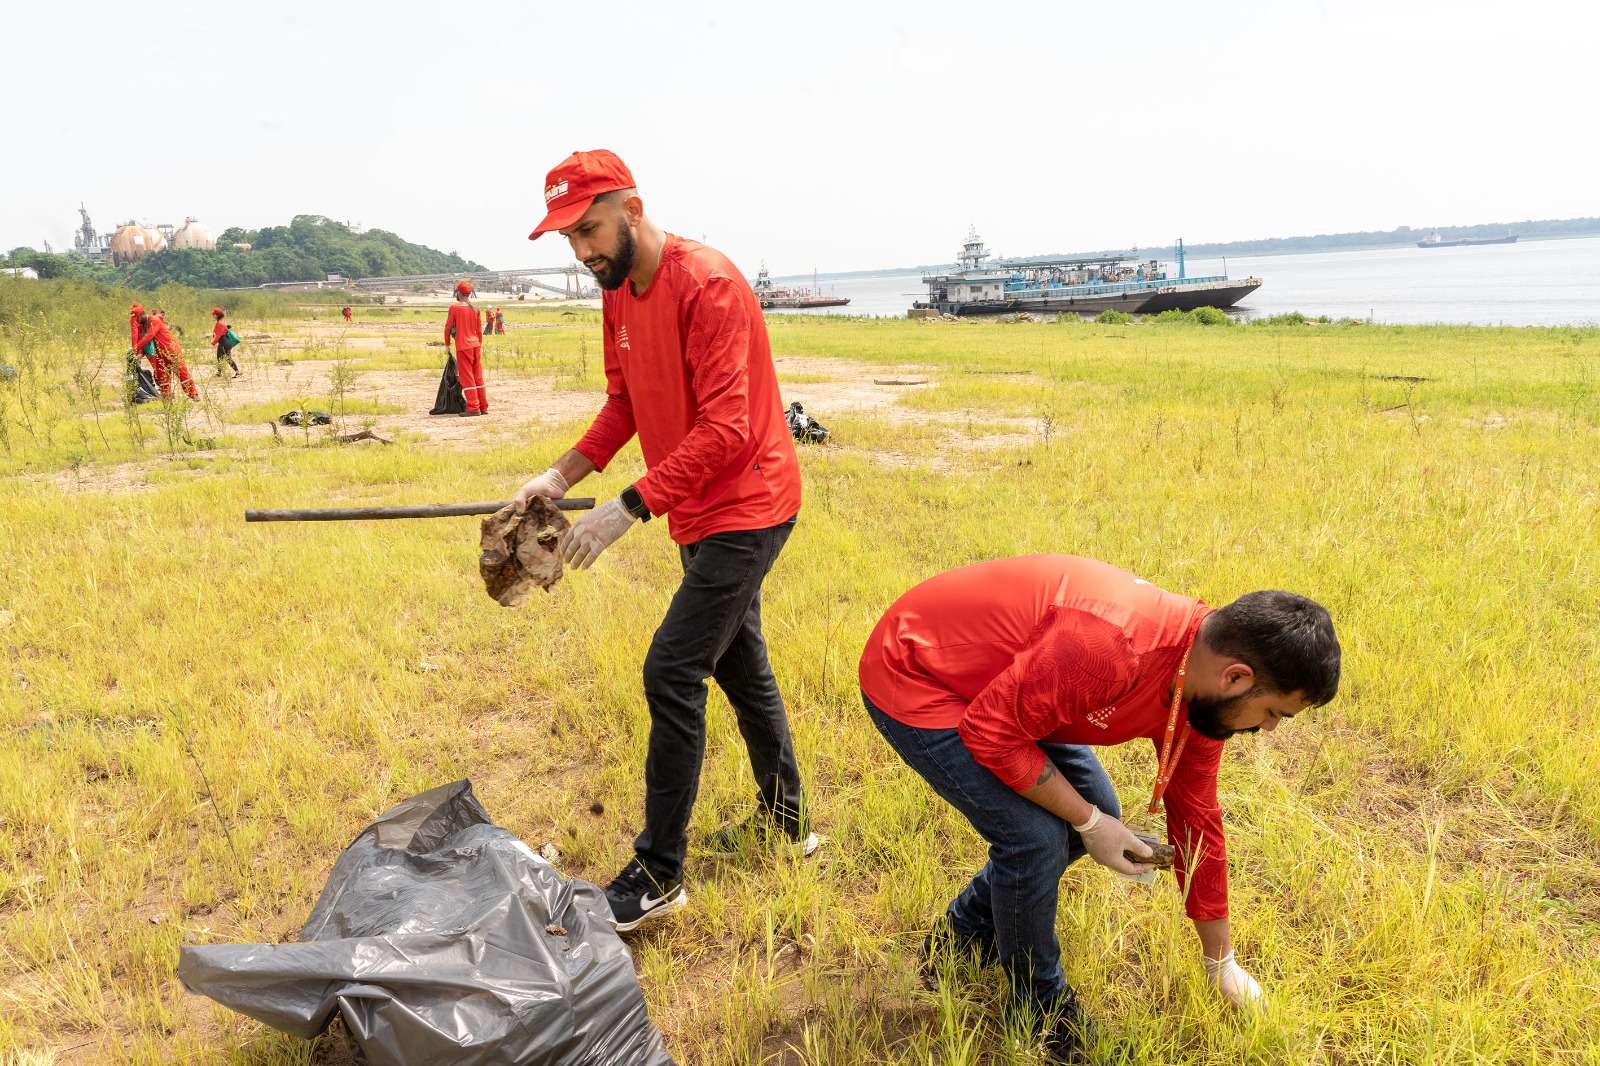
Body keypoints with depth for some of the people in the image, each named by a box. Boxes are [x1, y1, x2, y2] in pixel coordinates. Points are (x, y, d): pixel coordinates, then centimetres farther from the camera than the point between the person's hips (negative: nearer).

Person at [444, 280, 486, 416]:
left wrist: (447, 344, 6)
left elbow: (448, 327, -6)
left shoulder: (454, 307, -7)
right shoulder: (475, 308, 8)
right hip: (475, 345, 5)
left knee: (467, 378, -2)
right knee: (478, 376, 11)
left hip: (463, 346, -5)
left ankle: (473, 408, -3)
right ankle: (483, 407, 13)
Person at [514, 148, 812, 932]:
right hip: (701, 513, 10)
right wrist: (562, 475, 0)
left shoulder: (707, 285, -21)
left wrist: (628, 508, -31)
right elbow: (624, 403, 14)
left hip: (745, 508, -10)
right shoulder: (618, 294, 7)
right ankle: (783, 825, 35)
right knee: (739, 663, 18)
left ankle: (657, 876, 0)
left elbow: (724, 428, -28)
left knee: (672, 673, -12)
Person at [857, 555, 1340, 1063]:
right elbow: (992, 733, -28)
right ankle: (1040, 999, 12)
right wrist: (1088, 821, -17)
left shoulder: (1200, 683, -7)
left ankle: (967, 935, 29)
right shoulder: (1111, 645, -37)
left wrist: (1223, 964, 14)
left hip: (1001, 683, 9)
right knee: (1035, 835, -16)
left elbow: (1195, 818, 5)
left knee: (1093, 813, 9)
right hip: (913, 680, -8)